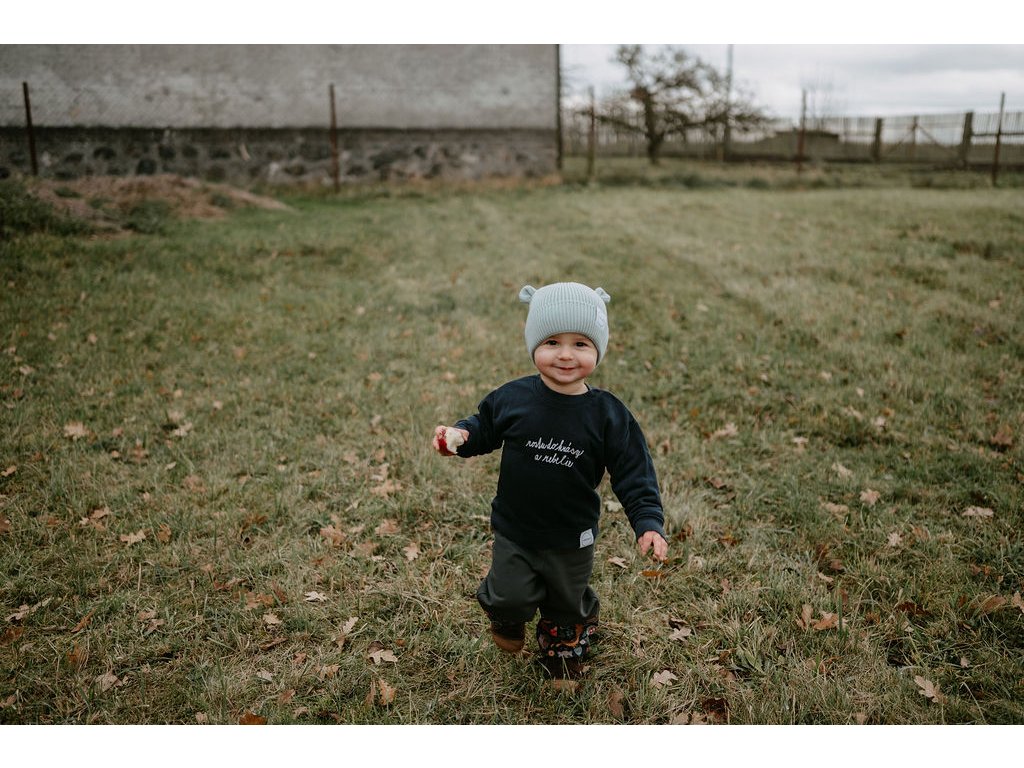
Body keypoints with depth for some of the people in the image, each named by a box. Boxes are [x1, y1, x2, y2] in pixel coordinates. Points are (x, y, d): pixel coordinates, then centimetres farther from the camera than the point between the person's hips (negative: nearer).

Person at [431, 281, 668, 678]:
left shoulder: (609, 415, -16)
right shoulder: (512, 397, -14)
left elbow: (633, 474, -11)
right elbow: (485, 428, 3)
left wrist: (648, 522, -21)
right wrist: (459, 435, -18)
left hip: (572, 538, 0)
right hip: (514, 530, 0)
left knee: (568, 601, 20)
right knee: (510, 598, 2)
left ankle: (563, 645, 54)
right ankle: (508, 618, 42)